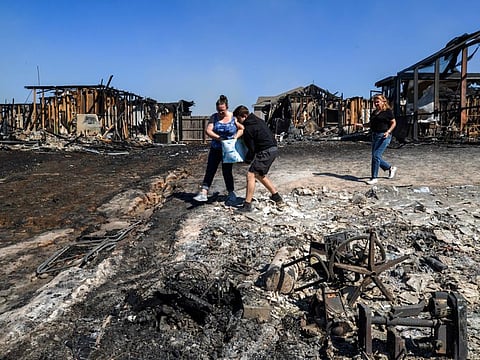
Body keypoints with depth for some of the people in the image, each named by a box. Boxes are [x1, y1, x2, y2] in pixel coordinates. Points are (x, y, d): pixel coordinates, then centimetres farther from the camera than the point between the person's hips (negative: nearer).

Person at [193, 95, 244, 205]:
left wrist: (235, 137, -14)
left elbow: (242, 129, 2)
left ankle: (231, 194, 15)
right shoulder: (214, 117, 0)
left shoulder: (233, 117, -5)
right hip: (215, 149, 3)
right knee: (210, 169, -4)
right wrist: (219, 138, -22)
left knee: (227, 171, 0)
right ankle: (204, 193, -6)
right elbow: (208, 131, -10)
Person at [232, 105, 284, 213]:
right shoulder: (258, 120, 14)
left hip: (266, 152, -10)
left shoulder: (248, 129, -14)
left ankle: (247, 205, -11)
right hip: (273, 149, 10)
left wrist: (247, 160, 6)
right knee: (259, 175, 22)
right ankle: (277, 198, 29)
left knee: (250, 175, -10)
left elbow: (252, 148, -10)